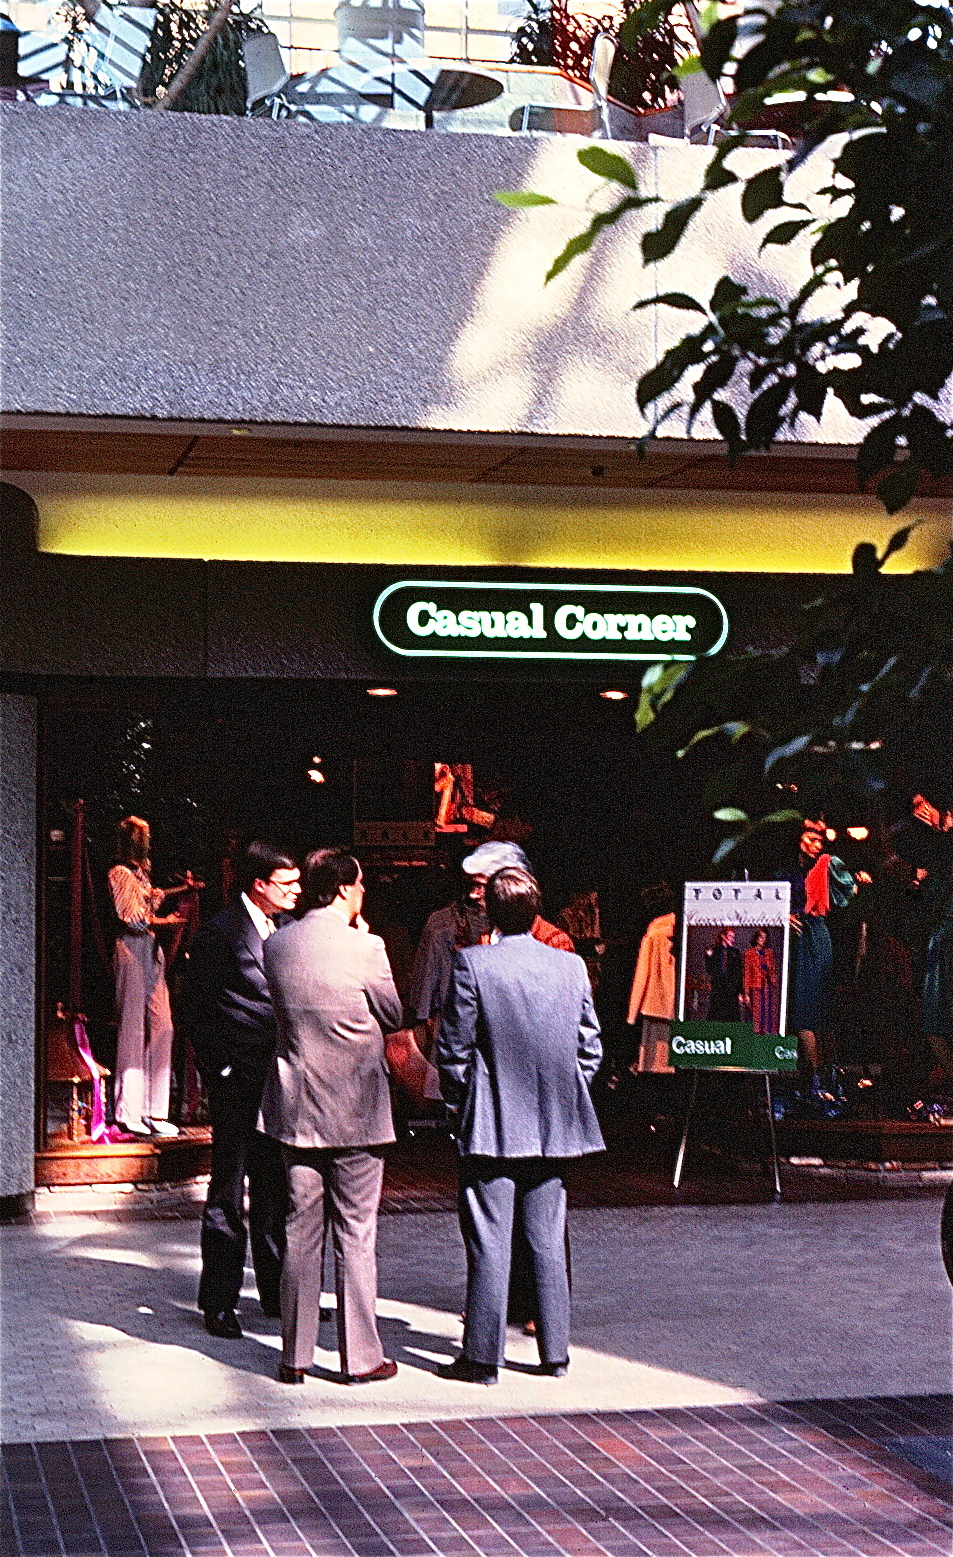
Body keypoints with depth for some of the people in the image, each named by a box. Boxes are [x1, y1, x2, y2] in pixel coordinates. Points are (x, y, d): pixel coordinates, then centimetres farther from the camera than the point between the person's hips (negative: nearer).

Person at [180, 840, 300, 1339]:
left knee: (276, 1189, 14)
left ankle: (276, 1292, 23)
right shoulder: (220, 933, -10)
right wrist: (220, 1067, -10)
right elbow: (193, 1007, -8)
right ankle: (218, 1302, 7)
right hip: (237, 1082, -7)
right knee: (229, 1191, 0)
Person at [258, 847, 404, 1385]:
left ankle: (295, 1355, 14)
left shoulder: (277, 944, 1)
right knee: (356, 1235, 3)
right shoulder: (364, 948, -14)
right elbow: (394, 1015, 0)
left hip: (297, 1108, 4)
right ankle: (362, 1356, 9)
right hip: (356, 1110, -4)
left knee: (301, 1232, 10)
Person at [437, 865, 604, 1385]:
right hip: (553, 1128, 4)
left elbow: (454, 1048, -8)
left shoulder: (472, 964, -11)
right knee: (548, 1241, 11)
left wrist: (461, 1101, 7)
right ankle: (554, 1351, 17)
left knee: (489, 1244, 1)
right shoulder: (572, 966, 0)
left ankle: (483, 1355, 6)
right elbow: (590, 1049, 5)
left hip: (490, 1127, -4)